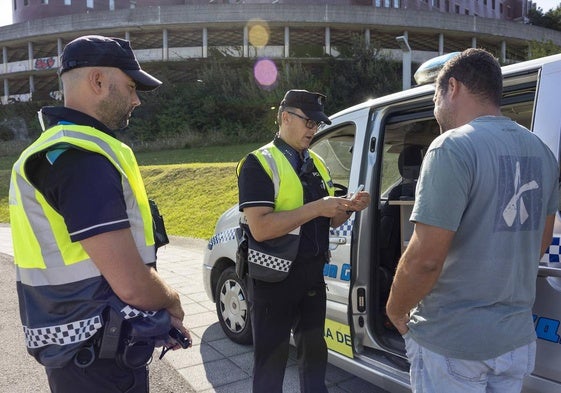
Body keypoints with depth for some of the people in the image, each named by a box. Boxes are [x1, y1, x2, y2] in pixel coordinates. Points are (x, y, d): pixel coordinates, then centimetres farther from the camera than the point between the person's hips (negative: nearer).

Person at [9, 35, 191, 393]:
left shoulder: (55, 149, 10)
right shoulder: (83, 157, -23)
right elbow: (132, 284, -27)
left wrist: (159, 314, 8)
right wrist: (172, 301, -5)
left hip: (82, 345, 9)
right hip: (97, 357, -9)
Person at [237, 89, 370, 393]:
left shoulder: (316, 163, 10)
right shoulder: (259, 163, -12)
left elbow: (329, 221, 15)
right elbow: (260, 228, -24)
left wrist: (350, 207, -6)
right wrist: (316, 208, -24)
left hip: (313, 275, 7)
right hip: (274, 278, -7)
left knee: (314, 350, 22)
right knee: (272, 358, 9)